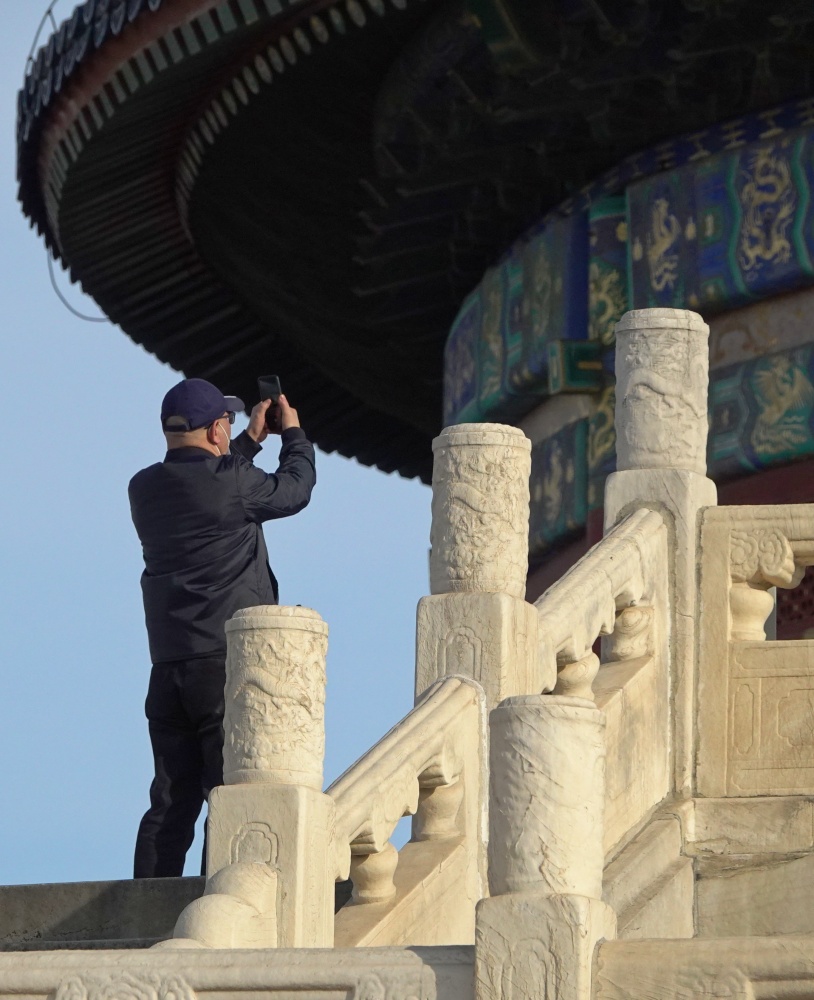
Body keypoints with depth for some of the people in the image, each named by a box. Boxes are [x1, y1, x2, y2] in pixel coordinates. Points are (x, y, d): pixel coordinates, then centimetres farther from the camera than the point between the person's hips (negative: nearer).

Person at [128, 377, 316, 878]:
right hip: (227, 661, -6)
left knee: (172, 800, 7)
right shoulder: (230, 480, -10)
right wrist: (294, 433, 24)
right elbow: (294, 489, 7)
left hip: (168, 667, 6)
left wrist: (251, 440, 34)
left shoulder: (145, 489, 9)